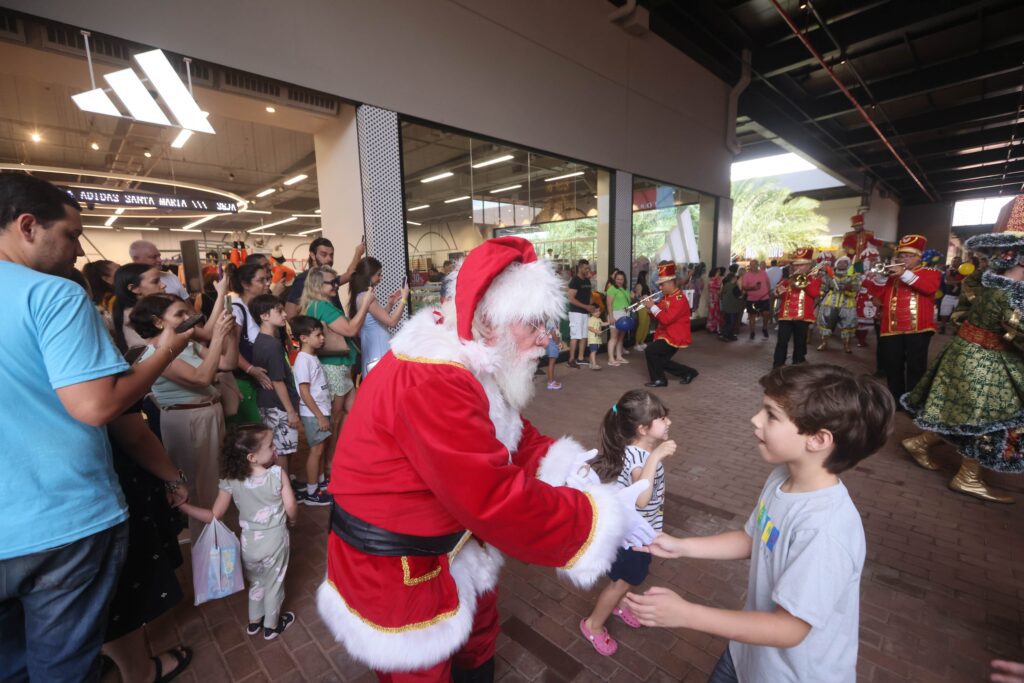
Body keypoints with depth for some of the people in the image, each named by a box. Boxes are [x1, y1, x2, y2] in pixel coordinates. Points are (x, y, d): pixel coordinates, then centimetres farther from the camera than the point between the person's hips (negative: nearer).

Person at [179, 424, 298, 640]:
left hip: (249, 544, 3)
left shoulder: (230, 480, -17)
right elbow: (291, 510, -18)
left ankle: (254, 622, 50)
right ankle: (271, 626, 43)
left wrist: (182, 505, -7)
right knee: (274, 584, 22)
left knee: (256, 583, 30)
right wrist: (292, 520, 5)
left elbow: (214, 516, -12)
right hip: (275, 541, -3)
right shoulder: (278, 473, -25)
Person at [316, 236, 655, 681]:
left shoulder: (468, 364, -3)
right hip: (394, 565, -8)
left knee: (480, 621, 29)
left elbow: (508, 433, 4)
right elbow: (500, 502, -36)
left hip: (444, 540, 9)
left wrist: (561, 463, -12)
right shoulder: (431, 383, -36)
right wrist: (602, 516, -25)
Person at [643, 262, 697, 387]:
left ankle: (659, 379, -3)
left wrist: (652, 307, -23)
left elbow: (666, 319, -29)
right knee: (661, 360, 13)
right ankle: (688, 372, 27)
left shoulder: (679, 299, -20)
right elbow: (657, 316, 13)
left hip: (675, 338, -10)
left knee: (649, 351, -18)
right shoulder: (666, 297, 10)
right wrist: (649, 307, -6)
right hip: (666, 335, 10)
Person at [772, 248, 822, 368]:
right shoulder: (787, 278, 13)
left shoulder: (814, 279, 7)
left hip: (803, 316, -1)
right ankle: (777, 367, -1)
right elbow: (778, 294, 9)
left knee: (800, 343, 8)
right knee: (782, 342, -4)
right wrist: (778, 292, -14)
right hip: (786, 315, 1)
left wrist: (804, 281, -14)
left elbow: (815, 293, -11)